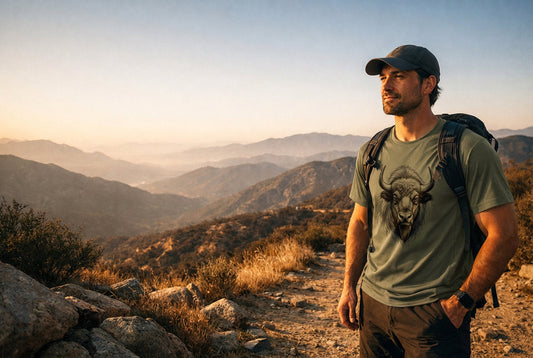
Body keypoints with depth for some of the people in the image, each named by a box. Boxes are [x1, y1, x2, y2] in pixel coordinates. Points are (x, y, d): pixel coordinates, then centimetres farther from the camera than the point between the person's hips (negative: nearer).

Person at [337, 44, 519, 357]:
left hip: (435, 311, -4)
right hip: (373, 302, 5)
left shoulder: (469, 149, -12)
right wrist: (349, 286, 6)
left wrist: (460, 304, -12)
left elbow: (503, 236, -12)